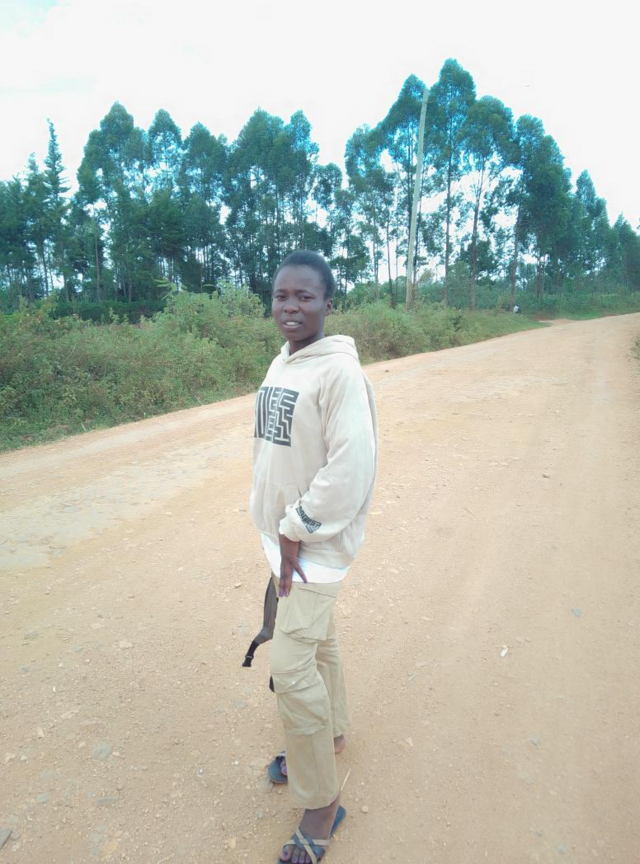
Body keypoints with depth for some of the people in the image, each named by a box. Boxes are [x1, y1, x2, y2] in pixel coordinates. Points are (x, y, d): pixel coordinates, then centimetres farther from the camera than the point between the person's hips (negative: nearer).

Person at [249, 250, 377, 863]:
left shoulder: (339, 371, -18)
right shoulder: (280, 364, 8)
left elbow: (350, 470, -24)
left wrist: (296, 532, -16)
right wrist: (277, 527, 9)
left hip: (316, 543, -8)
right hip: (284, 535, 8)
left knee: (291, 665, -2)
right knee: (315, 639, 23)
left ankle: (320, 802, 21)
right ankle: (330, 733, 47)